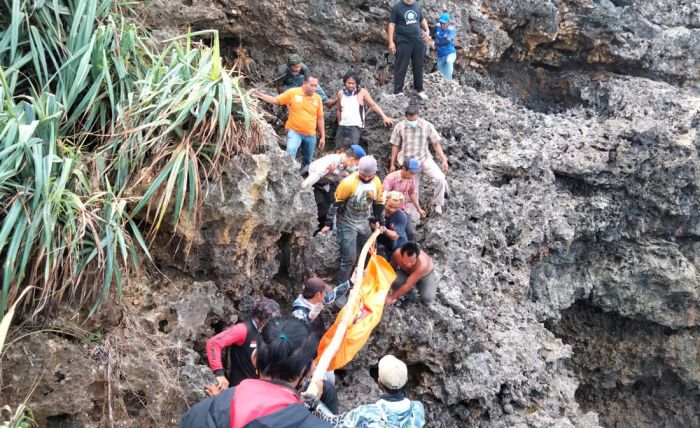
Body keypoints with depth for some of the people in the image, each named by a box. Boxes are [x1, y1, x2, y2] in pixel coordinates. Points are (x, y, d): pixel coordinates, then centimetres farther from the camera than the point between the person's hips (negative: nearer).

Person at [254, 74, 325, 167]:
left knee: (307, 161, 14)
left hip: (311, 135, 3)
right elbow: (275, 100, -2)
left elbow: (320, 118, 8)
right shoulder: (293, 93, -7)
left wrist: (322, 136, 8)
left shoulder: (317, 98, 1)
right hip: (294, 131, -3)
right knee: (290, 151, -30)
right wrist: (259, 95, -14)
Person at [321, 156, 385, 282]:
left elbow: (379, 203, 10)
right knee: (349, 258, -9)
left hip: (364, 224, 6)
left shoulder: (377, 182, -6)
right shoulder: (349, 182, -25)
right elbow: (335, 203, -17)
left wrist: (381, 223, 15)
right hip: (347, 225, -6)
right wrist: (328, 224, -14)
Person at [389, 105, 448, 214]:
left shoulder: (427, 126, -4)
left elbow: (436, 144, 0)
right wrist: (392, 164, 8)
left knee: (440, 178, -22)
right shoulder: (399, 127, -2)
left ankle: (437, 204, -4)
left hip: (424, 159, 0)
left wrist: (444, 160, -6)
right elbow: (395, 146, 6)